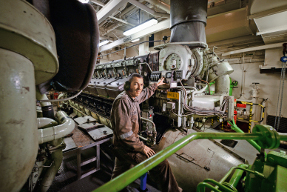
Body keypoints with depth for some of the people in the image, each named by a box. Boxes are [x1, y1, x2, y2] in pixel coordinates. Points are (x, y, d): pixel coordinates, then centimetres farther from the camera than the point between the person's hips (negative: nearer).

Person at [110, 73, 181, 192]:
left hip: (125, 145, 9)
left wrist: (156, 85, 39)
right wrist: (142, 147, -19)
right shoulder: (122, 101, -25)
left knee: (119, 175, 27)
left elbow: (145, 93, 28)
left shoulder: (134, 97, 3)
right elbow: (124, 132, -27)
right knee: (161, 163, -9)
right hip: (125, 147, -9)